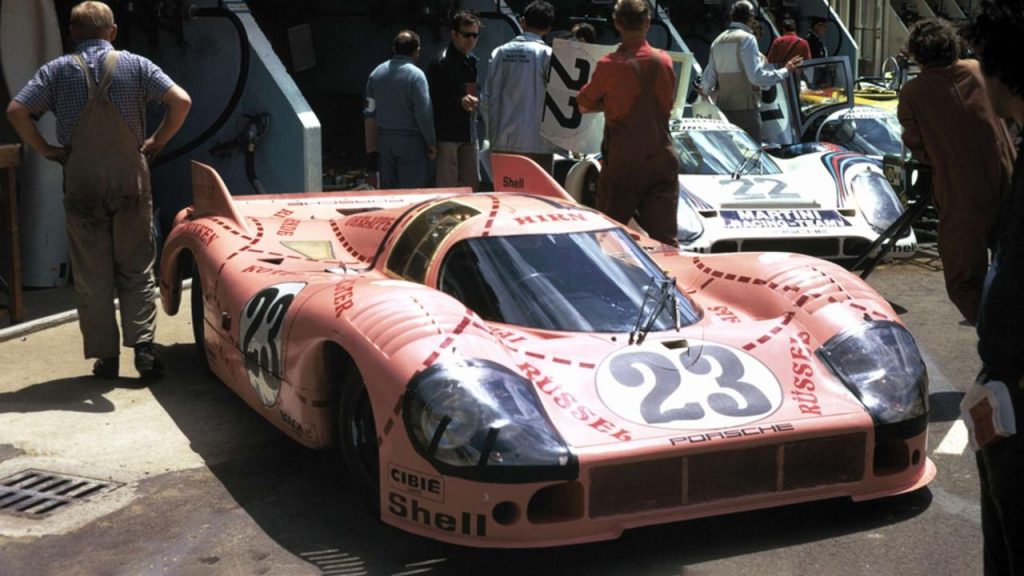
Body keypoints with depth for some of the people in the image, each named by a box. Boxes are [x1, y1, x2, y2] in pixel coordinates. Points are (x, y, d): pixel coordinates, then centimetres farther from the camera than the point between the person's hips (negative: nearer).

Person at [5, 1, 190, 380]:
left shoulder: (58, 70, 3)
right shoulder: (135, 65, 2)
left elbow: (16, 111, -7)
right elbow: (181, 101, -9)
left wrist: (46, 150, 3)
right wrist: (156, 143, 0)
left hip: (81, 182, 0)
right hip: (130, 178, 0)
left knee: (92, 274, 8)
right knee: (137, 269, 8)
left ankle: (106, 356, 10)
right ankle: (143, 346, -3)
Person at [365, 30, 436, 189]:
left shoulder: (376, 73, 6)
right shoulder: (415, 75, -12)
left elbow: (370, 113, 9)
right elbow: (424, 114, -15)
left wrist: (372, 146, 15)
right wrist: (432, 144, -5)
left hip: (384, 140, 6)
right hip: (410, 141, -6)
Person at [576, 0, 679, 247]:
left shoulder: (609, 65, -8)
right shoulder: (664, 61, 3)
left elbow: (584, 105, 3)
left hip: (622, 161, -3)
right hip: (663, 159, 3)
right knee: (665, 238, 1)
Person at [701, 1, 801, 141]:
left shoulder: (718, 41, 12)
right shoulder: (747, 39, -8)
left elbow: (709, 78, 11)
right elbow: (756, 76, -15)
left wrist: (706, 90, 32)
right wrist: (785, 71, -6)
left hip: (723, 108, 7)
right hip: (745, 108, -7)